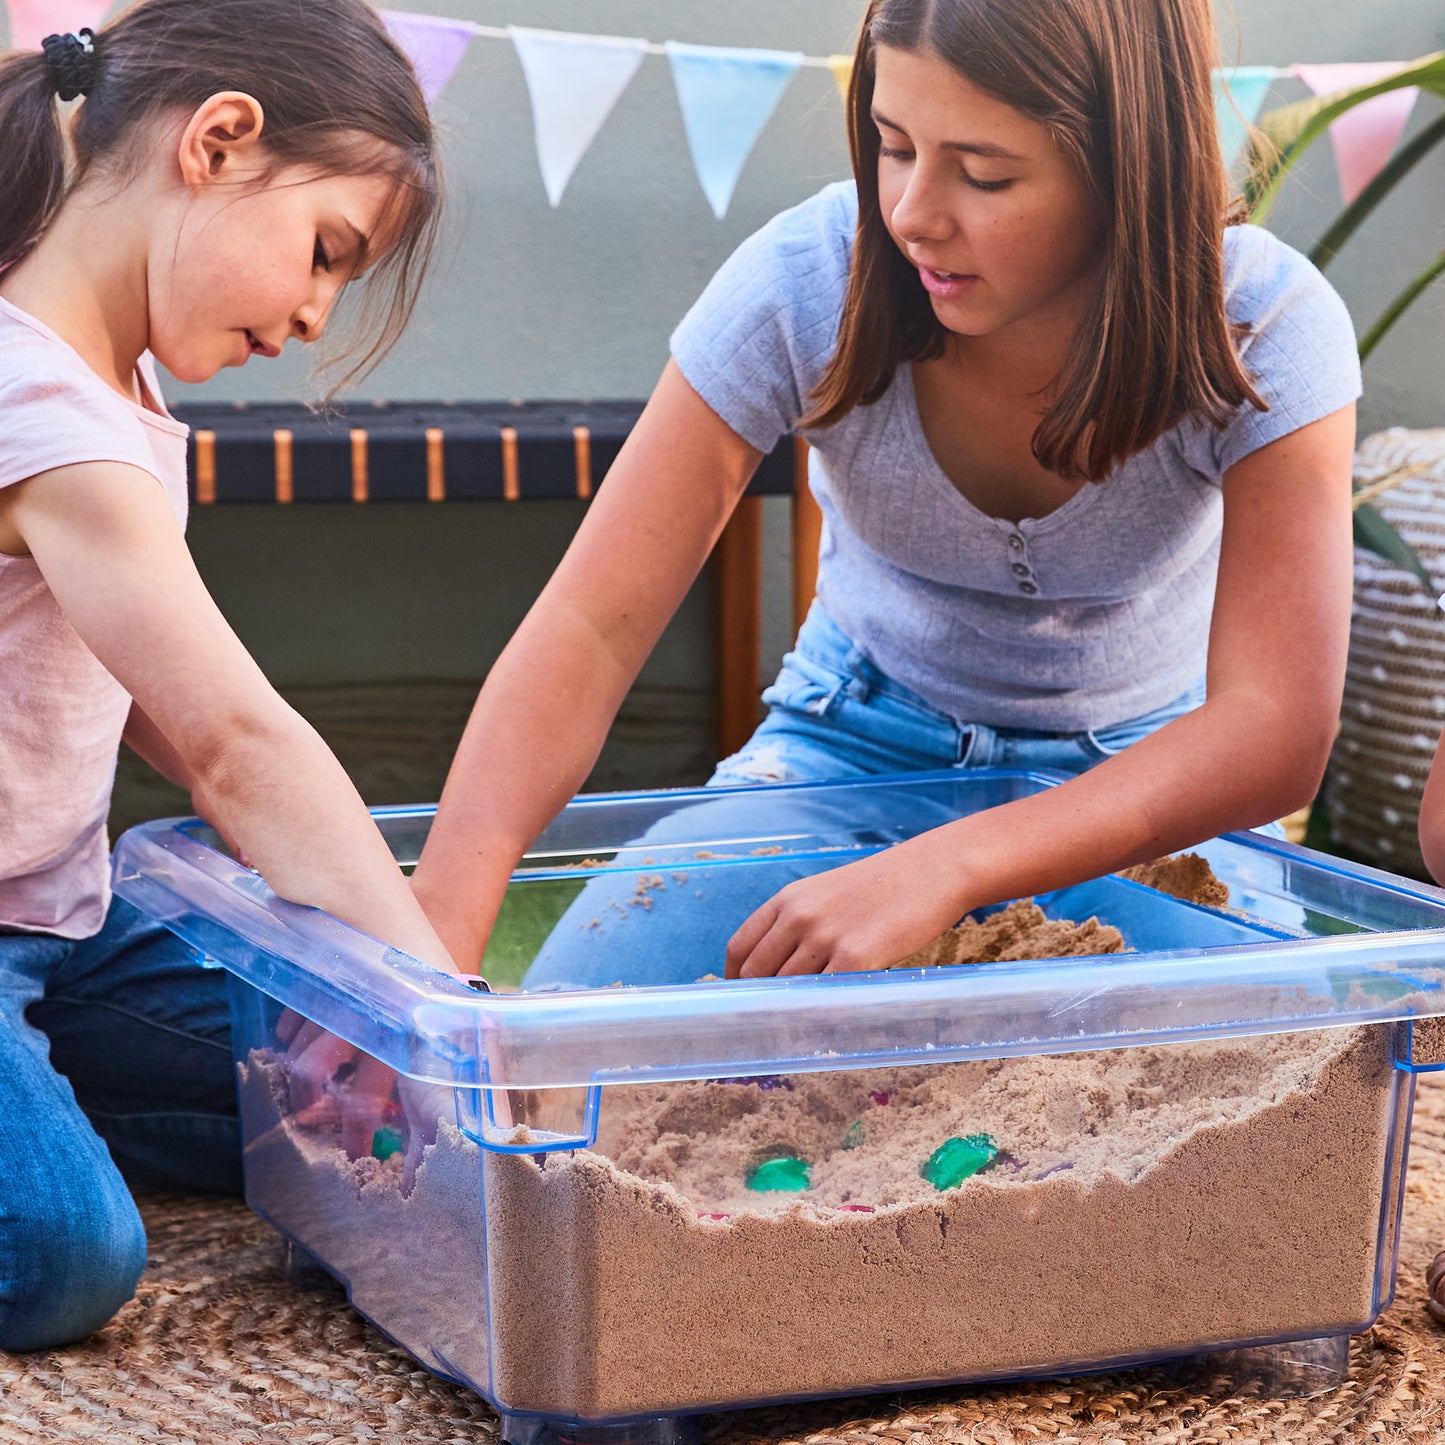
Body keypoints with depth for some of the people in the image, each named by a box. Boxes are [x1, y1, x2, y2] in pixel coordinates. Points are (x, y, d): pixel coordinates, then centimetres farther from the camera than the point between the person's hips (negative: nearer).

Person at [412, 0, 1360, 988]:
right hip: (863, 738, 0)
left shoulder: (1264, 329, -26)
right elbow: (590, 628, -28)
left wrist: (939, 870, -49)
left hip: (1143, 767, 0)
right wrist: (438, 929, -45)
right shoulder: (805, 285, -24)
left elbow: (1278, 731, -35)